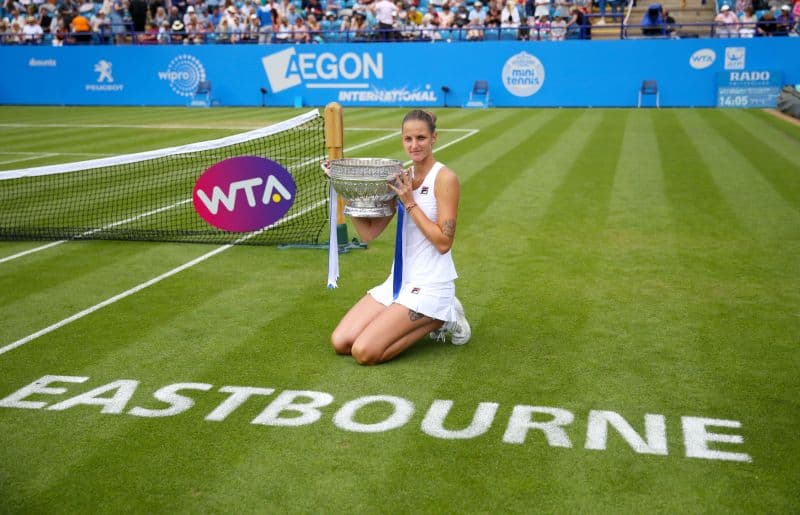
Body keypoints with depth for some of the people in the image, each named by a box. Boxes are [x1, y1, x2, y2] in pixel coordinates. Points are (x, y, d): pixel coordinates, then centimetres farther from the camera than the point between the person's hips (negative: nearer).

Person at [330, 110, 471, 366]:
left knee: (364, 352, -17)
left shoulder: (445, 178, -12)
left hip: (430, 284, -7)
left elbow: (444, 242, -18)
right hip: (399, 280, 7)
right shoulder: (401, 178, 6)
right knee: (340, 342, 0)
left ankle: (440, 320, 3)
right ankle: (426, 318, 13)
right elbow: (369, 232, 4)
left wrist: (410, 203, -19)